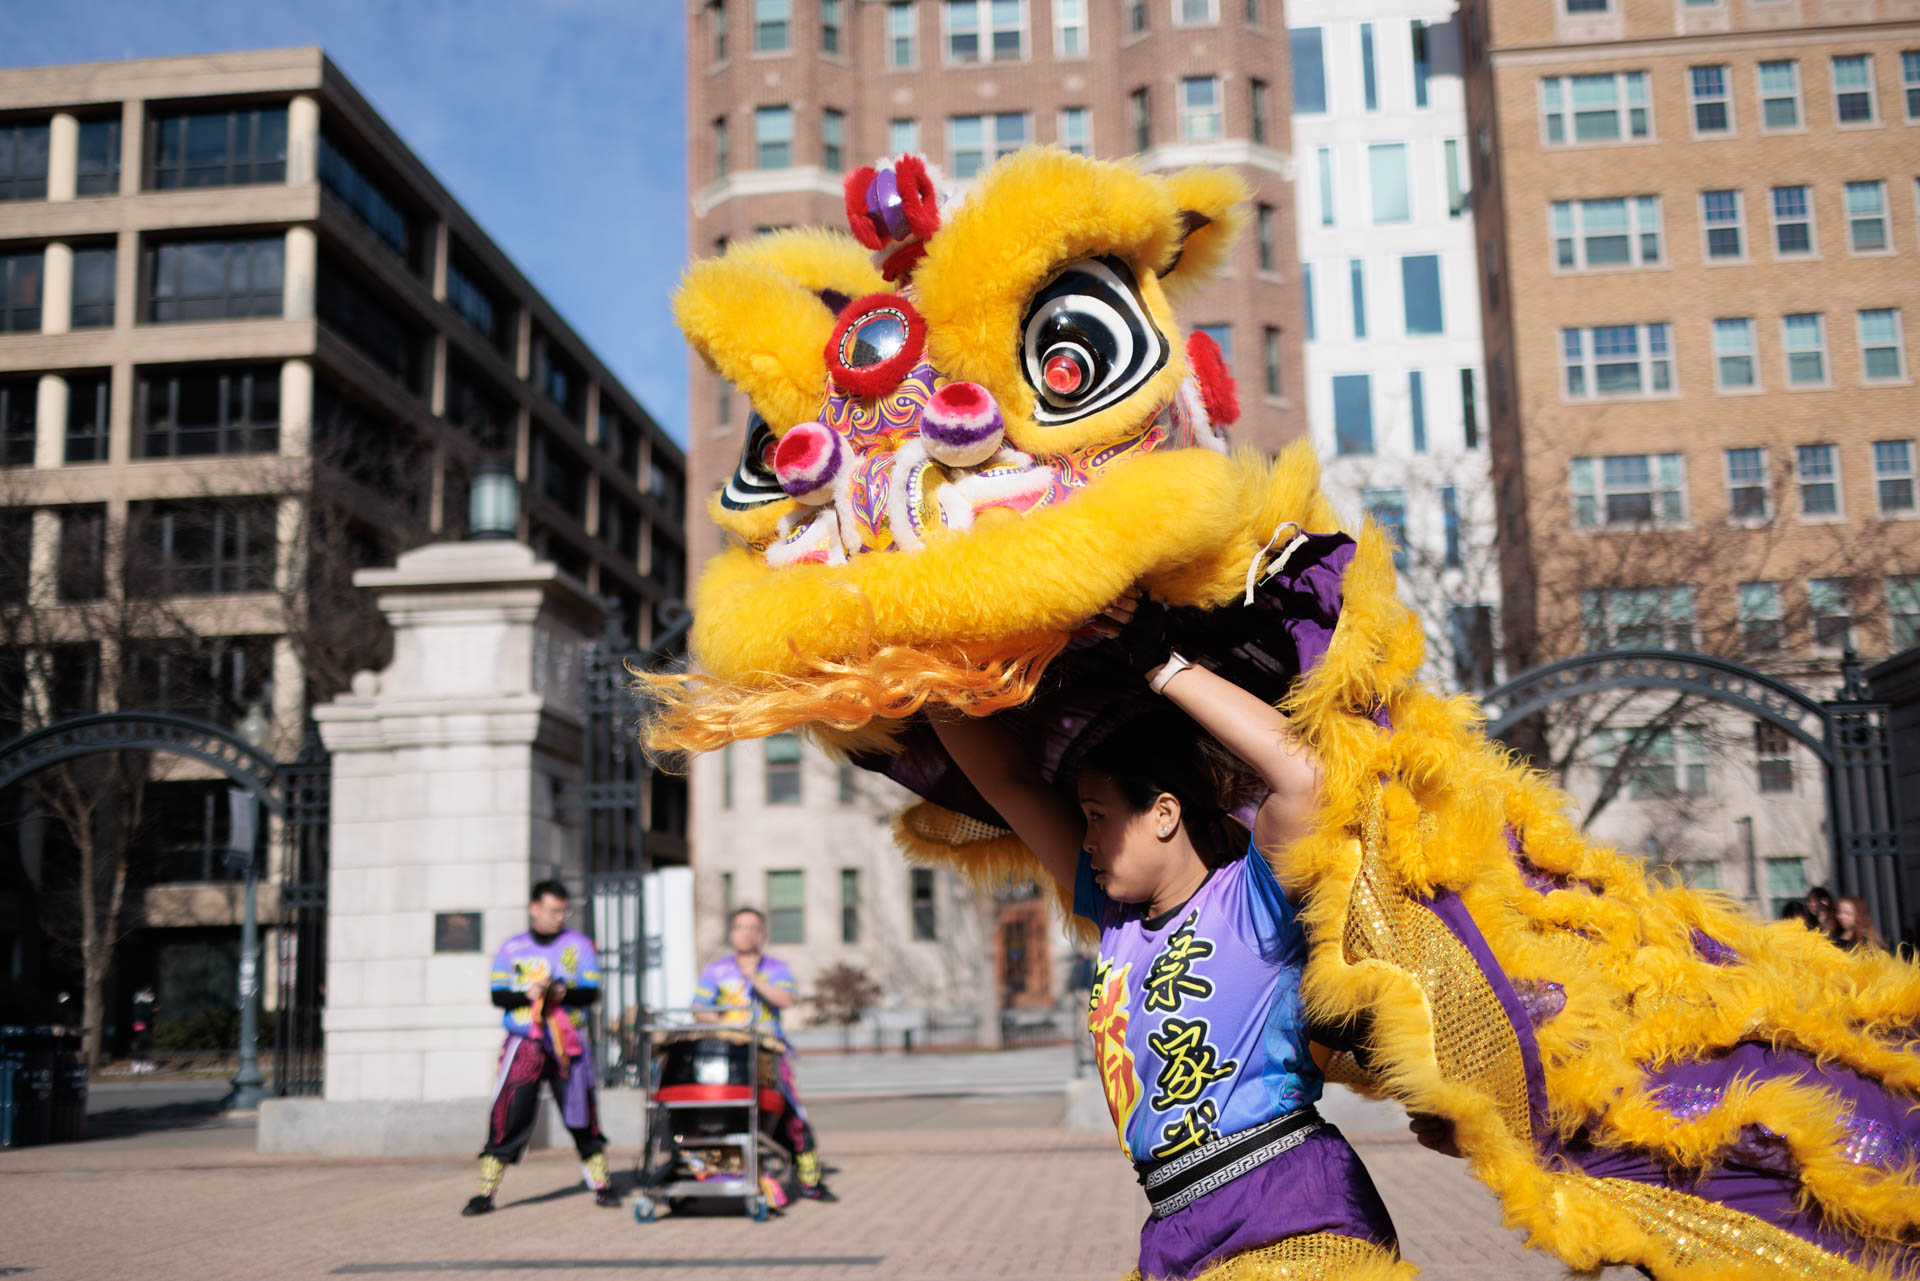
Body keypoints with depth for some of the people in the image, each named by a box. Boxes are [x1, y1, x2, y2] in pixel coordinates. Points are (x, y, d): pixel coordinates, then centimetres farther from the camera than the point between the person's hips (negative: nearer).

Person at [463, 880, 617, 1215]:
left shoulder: (578, 944, 6)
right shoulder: (512, 948, 7)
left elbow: (592, 992, 0)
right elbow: (498, 995, 1)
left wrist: (564, 994, -19)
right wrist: (527, 995, -17)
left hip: (567, 1044, 1)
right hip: (523, 1045, 0)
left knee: (582, 1116, 4)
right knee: (508, 1116, -7)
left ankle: (601, 1184, 18)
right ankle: (485, 1192, 0)